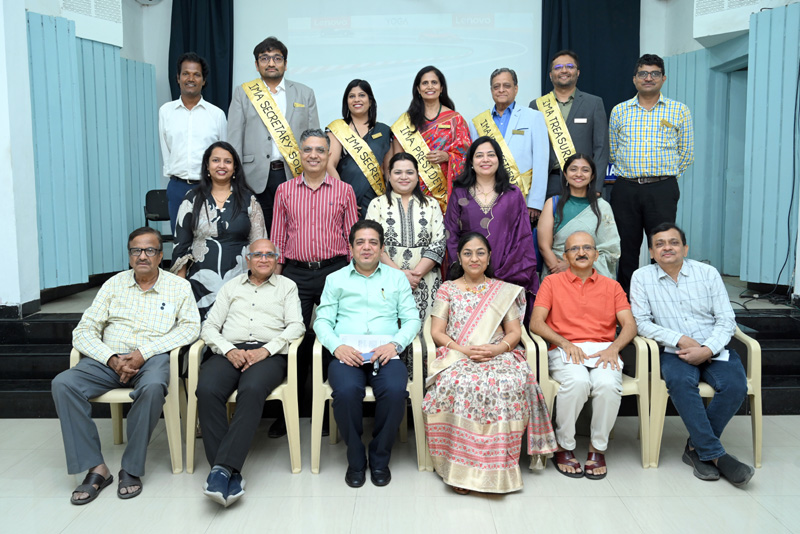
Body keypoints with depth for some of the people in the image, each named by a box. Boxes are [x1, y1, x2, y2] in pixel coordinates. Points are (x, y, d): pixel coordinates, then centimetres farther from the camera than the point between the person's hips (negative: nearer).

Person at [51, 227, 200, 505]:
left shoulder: (179, 287, 8)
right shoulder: (114, 284, 13)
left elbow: (190, 326, -6)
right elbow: (83, 332, 7)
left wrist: (144, 352, -16)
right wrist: (112, 359, -12)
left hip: (153, 358, -3)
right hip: (110, 358, 3)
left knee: (153, 386, -37)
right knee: (63, 384, -24)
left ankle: (131, 469, -19)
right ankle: (96, 468, -19)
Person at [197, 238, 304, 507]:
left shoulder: (287, 286, 20)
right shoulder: (231, 286, 26)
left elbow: (296, 326, 6)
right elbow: (209, 327, 16)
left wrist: (265, 350, -10)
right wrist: (229, 350, -5)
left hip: (269, 353, -2)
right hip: (230, 351, 2)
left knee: (252, 390, -36)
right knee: (207, 389, -31)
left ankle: (223, 467, -35)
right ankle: (230, 474, -29)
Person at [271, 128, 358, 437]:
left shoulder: (344, 191, 7)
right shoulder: (285, 191, 11)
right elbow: (278, 238, 12)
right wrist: (276, 276, 7)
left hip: (334, 270, -1)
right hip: (296, 273, 1)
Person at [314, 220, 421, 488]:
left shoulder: (396, 278, 18)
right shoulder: (336, 279, 18)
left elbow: (412, 319, 10)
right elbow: (322, 320, 9)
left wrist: (395, 344, -10)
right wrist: (337, 346, -11)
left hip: (385, 355, 0)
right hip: (346, 354, 0)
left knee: (395, 390, -32)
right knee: (347, 391, -33)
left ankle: (380, 459, -7)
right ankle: (356, 460, -8)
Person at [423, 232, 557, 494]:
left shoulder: (504, 291, 17)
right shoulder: (447, 290, 15)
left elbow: (514, 332, 12)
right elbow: (436, 332, 7)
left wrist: (498, 348, -10)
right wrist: (464, 350, -11)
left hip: (498, 355, 1)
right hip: (456, 356, -1)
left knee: (510, 384, -33)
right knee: (461, 384, -36)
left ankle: (497, 466, -25)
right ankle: (460, 466, -26)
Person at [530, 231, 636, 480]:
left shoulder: (611, 286, 20)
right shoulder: (552, 282, 14)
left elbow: (630, 325, 9)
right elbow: (536, 323, 2)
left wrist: (613, 348, -11)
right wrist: (565, 343, -13)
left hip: (603, 350, 2)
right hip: (564, 351, -2)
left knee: (608, 384, -32)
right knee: (577, 382, -35)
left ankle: (598, 448, -10)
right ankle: (564, 447, -13)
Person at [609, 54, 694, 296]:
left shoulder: (680, 111, 7)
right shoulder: (619, 111, 11)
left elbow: (686, 154, 11)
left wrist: (664, 176, 10)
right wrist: (631, 174, 12)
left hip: (662, 190, -1)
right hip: (625, 189, 2)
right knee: (626, 248, 4)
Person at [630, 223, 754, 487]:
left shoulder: (708, 273, 5)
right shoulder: (641, 277, 3)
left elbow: (726, 320, 2)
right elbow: (641, 322, -4)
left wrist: (707, 350, -15)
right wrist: (680, 339, -15)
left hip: (714, 349, 2)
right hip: (675, 352, -2)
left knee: (735, 385, -27)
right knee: (680, 381, -34)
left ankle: (697, 448, -8)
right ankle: (716, 455, -21)